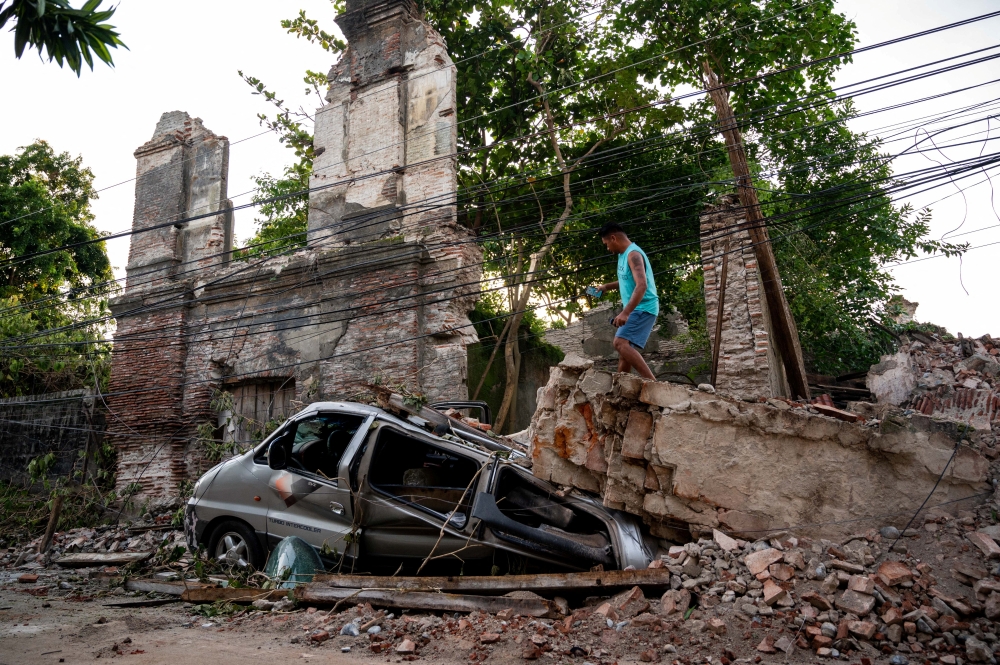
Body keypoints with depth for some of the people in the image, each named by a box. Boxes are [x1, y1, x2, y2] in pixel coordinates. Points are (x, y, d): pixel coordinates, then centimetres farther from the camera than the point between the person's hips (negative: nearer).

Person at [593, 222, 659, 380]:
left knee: (621, 343, -24)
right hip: (636, 310, 11)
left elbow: (642, 285, -29)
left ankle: (653, 384, -29)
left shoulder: (633, 254, -16)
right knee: (625, 347, 13)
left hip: (643, 309, -11)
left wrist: (625, 313, -35)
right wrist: (607, 286, 24)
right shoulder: (623, 254, 15)